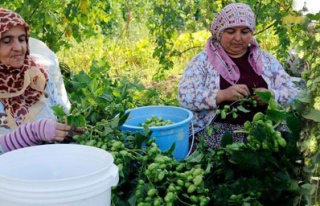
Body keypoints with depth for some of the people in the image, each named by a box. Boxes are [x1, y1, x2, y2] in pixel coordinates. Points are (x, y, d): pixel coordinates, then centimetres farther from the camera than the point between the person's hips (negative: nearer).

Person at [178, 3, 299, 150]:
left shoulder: (265, 59, 13)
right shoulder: (203, 60, 3)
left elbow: (292, 92, 12)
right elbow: (184, 96, -7)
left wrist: (271, 95, -10)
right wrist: (222, 95, -21)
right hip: (216, 135, -3)